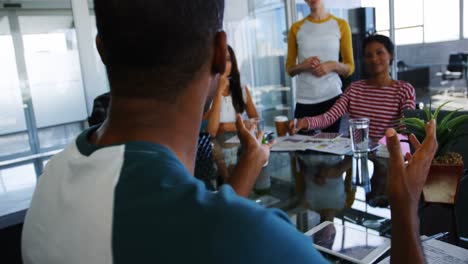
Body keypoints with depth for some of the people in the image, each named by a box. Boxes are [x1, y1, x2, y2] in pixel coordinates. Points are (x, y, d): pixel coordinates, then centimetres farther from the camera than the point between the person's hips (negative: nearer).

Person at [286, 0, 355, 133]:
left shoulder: (341, 25, 5)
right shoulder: (296, 28, 8)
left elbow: (350, 67, 8)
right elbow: (289, 69, 11)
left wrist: (333, 65, -12)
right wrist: (303, 65, -10)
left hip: (332, 97, 0)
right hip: (304, 101, 1)